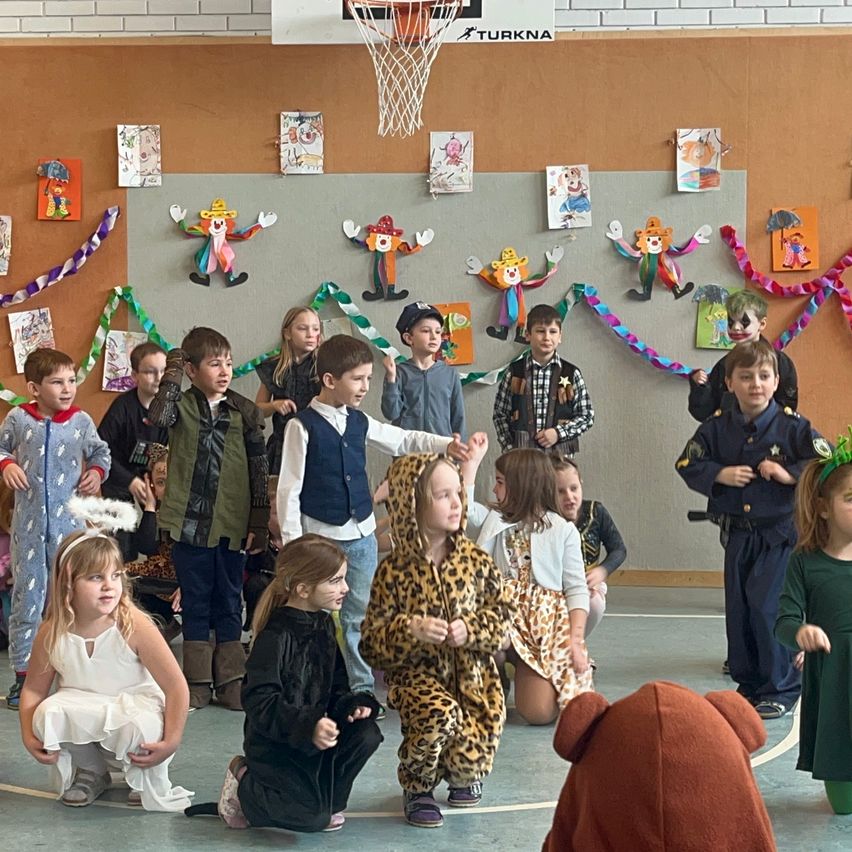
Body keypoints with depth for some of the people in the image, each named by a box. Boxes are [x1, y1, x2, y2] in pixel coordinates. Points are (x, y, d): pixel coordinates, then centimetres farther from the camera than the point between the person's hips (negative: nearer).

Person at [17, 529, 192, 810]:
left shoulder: (134, 626, -20)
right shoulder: (52, 634, -11)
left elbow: (176, 686, -17)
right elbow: (33, 689, 1)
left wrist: (171, 741, -23)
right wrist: (29, 736, -14)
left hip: (134, 709, -3)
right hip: (81, 718, 3)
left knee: (136, 726, -37)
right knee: (48, 714, -29)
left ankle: (148, 780, 2)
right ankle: (90, 774, 4)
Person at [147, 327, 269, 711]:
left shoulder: (245, 412, 2)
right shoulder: (181, 406, 0)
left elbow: (259, 471, 4)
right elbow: (155, 420, -24)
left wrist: (259, 522, 1)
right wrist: (170, 377, -18)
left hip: (231, 524, 1)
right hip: (189, 521, -1)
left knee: (229, 603, 9)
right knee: (195, 603, 7)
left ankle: (230, 681, 16)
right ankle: (197, 682, 15)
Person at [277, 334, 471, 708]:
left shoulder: (360, 423, 7)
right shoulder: (303, 426, -10)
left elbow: (403, 440, 20)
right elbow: (289, 488, -11)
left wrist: (446, 444, 7)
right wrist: (292, 541, -14)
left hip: (361, 533, 6)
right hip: (318, 534, -6)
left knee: (360, 616, 11)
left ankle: (361, 688, 20)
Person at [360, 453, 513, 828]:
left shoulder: (474, 559, 0)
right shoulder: (395, 570, -7)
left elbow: (502, 611, 5)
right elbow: (372, 642, -5)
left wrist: (471, 628, -15)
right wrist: (410, 630, -24)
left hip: (473, 673, 3)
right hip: (418, 674, -3)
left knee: (470, 760, -14)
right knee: (439, 713, -37)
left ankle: (463, 777, 31)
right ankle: (417, 788, -4)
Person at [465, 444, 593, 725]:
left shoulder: (562, 530, 5)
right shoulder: (492, 520, 14)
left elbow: (576, 589, 1)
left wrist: (575, 640, -10)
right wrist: (473, 459, -1)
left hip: (547, 622, -2)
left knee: (538, 712, -17)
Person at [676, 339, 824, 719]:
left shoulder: (793, 427, -8)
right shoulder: (717, 428, 1)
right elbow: (688, 464, 3)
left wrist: (790, 474, -21)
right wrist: (720, 474, -12)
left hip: (780, 534, -4)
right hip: (737, 534, 5)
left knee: (766, 607, -12)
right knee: (737, 610, 9)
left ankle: (782, 689, 0)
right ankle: (749, 684, 23)